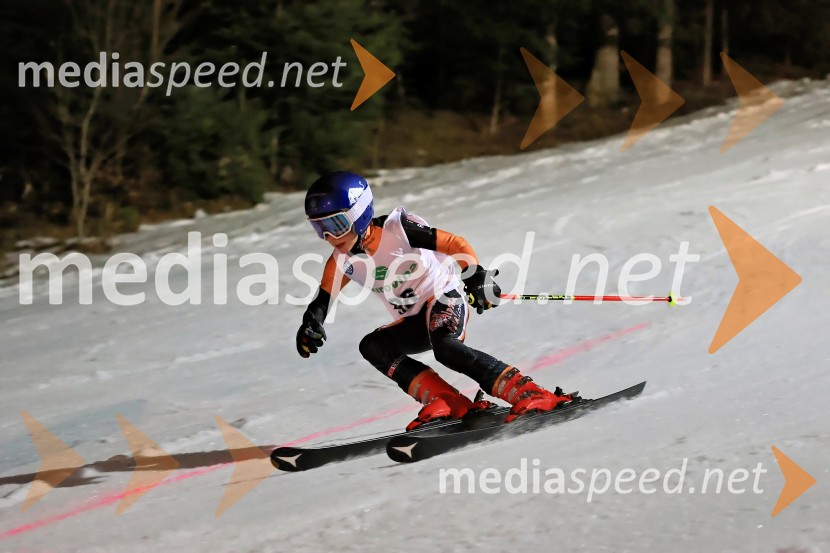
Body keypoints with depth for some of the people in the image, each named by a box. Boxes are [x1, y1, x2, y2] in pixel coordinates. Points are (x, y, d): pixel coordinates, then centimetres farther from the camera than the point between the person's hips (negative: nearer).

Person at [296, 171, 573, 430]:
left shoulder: (396, 231, -20)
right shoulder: (343, 260, -3)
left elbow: (455, 244, -16)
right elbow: (323, 298, 2)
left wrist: (477, 278, -30)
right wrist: (311, 324, -20)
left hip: (444, 299, -7)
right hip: (414, 323, 7)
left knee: (444, 347, -35)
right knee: (372, 346, -18)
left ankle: (529, 394, -35)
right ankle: (448, 402, -26)